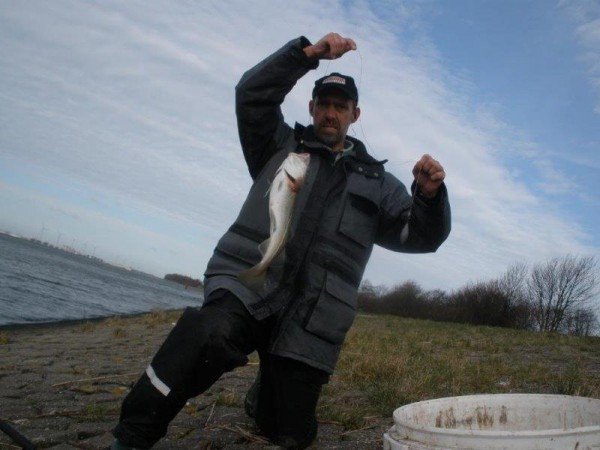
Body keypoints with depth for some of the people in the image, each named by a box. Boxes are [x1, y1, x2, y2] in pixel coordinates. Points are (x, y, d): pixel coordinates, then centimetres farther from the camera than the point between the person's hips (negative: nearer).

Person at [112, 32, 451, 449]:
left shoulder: (377, 182, 20)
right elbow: (252, 93, 1)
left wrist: (429, 194, -11)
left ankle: (263, 396, 41)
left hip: (309, 323, 3)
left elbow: (421, 235, 10)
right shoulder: (281, 145, 17)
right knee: (212, 335, -37)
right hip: (244, 288, -2)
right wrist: (308, 52, -11)